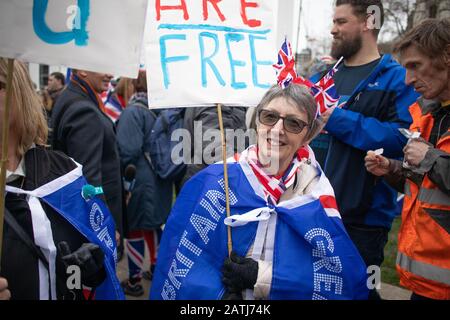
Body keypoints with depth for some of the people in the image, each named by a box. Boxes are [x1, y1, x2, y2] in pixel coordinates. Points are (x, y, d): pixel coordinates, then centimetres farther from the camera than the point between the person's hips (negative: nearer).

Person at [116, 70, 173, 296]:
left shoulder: (133, 112, -17)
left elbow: (128, 150, -24)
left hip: (139, 179, -7)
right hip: (160, 180, 7)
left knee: (134, 228, 4)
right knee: (152, 224, 21)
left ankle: (134, 281, 15)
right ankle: (156, 267, 35)